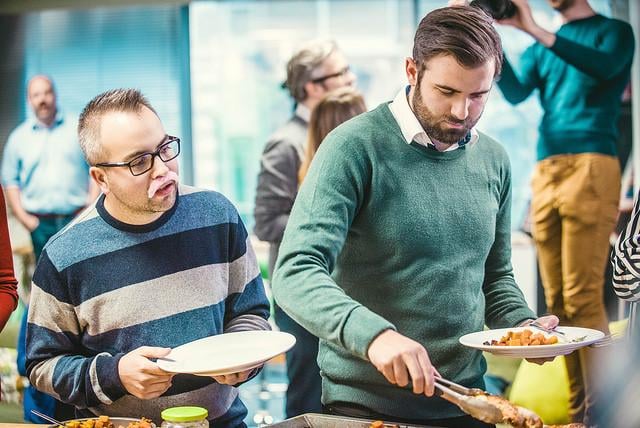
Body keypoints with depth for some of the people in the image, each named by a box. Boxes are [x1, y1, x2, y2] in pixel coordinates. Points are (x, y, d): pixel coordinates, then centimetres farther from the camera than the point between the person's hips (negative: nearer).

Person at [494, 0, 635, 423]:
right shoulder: (542, 46, 21)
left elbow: (605, 66, -15)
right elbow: (515, 92, 4)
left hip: (591, 169, -5)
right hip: (545, 174, 6)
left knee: (583, 297, -13)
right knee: (558, 301, 3)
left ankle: (599, 409, -9)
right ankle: (577, 409, 8)